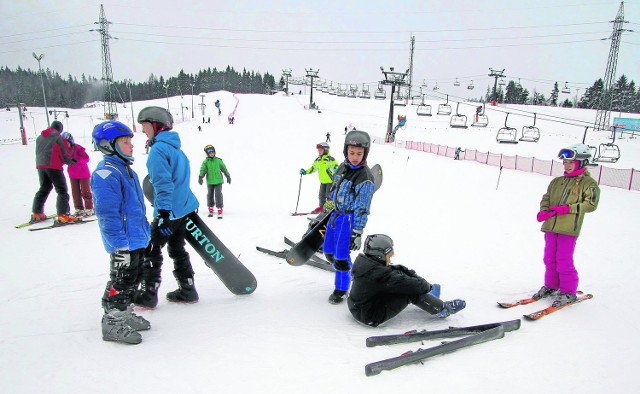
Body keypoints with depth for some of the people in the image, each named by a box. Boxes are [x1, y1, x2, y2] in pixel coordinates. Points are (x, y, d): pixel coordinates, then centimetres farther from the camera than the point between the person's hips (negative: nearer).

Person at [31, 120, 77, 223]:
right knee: (62, 190, -6)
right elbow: (63, 153, 0)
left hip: (40, 165, 7)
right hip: (53, 166, -7)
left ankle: (36, 213, 23)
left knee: (44, 188, 21)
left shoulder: (39, 137, 18)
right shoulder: (57, 136, -1)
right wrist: (70, 161, 16)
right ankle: (63, 215, -17)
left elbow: (37, 152, 20)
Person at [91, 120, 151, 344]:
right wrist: (120, 242, -23)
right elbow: (107, 213, -22)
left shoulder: (126, 169, 13)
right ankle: (113, 323, 14)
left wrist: (145, 230, 23)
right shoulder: (106, 174, -19)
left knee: (133, 278, 19)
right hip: (124, 243, -10)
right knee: (122, 280, 0)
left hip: (137, 239, 10)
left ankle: (125, 315, 33)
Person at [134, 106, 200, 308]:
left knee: (151, 250, 4)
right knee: (177, 249, 16)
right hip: (184, 208, 9)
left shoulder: (159, 149, -13)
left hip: (169, 211, -9)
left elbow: (163, 183, -21)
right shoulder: (175, 147, 15)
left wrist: (163, 213, -23)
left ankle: (148, 294, 12)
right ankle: (187, 290, 22)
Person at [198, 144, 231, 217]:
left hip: (218, 181, -1)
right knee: (210, 195, 9)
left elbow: (224, 169, 10)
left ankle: (220, 211, -4)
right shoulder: (205, 162, -1)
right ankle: (210, 210, 25)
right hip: (210, 182, 1)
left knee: (218, 195, -9)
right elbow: (202, 170, -10)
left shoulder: (218, 160, 0)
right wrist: (200, 177, -25)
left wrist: (228, 176, 16)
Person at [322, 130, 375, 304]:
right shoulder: (343, 167, 3)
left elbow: (362, 209, -18)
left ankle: (341, 289, 18)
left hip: (350, 219, -8)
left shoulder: (365, 178, -19)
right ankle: (349, 273, 39)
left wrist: (357, 233, -18)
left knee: (341, 256, -4)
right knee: (328, 251, 16)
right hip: (335, 215, 8)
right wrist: (327, 207, 23)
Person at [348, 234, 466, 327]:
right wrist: (427, 286, -6)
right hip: (371, 317, -9)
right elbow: (413, 285, -25)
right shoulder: (379, 274, -30)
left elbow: (396, 268, 7)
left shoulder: (366, 262, -2)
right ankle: (442, 309, 9)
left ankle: (428, 298, 26)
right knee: (412, 292, -13)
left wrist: (414, 275, -3)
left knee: (399, 273, 10)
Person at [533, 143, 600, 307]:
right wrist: (543, 211, -6)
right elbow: (546, 198, 14)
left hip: (569, 229, -5)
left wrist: (568, 208, -18)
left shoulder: (588, 183, -1)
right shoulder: (556, 182, 15)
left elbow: (591, 204, -8)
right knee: (549, 259, 12)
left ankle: (568, 292, 12)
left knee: (564, 261, -4)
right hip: (550, 226, 6)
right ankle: (551, 286, 28)